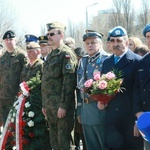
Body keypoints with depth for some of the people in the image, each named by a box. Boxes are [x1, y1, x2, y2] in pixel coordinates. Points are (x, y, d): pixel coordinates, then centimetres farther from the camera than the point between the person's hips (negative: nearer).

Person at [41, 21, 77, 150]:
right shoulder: (50, 55, 17)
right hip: (50, 105, 9)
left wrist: (63, 105, -21)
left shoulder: (66, 54, -11)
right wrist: (44, 104, 17)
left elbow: (69, 81, -18)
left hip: (61, 105, -9)